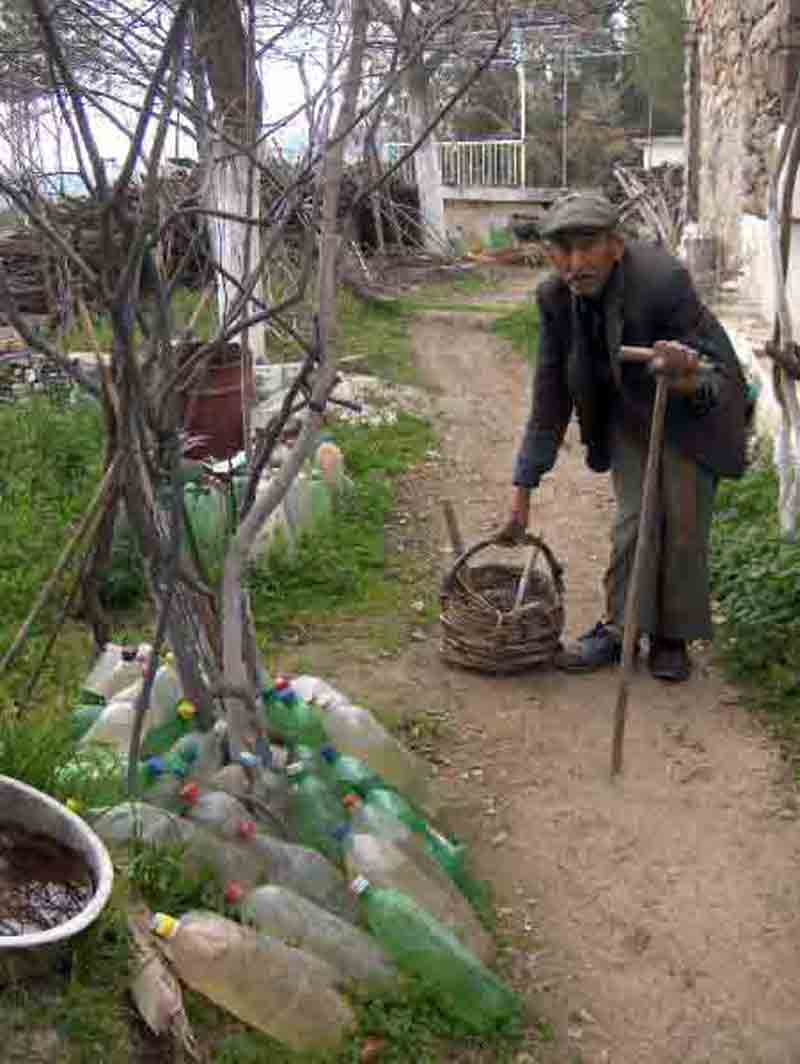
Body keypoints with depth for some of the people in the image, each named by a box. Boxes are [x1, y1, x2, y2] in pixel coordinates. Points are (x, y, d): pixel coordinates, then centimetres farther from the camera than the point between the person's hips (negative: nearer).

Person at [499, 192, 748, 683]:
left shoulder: (663, 280, -35)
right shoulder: (556, 297, -21)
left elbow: (713, 384, -30)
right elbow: (551, 397, -12)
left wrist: (686, 377, -56)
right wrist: (523, 490, -12)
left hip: (692, 408, -3)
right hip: (627, 409, 3)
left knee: (685, 518, -3)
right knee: (634, 516, -1)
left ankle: (673, 637, 14)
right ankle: (620, 628, 15)